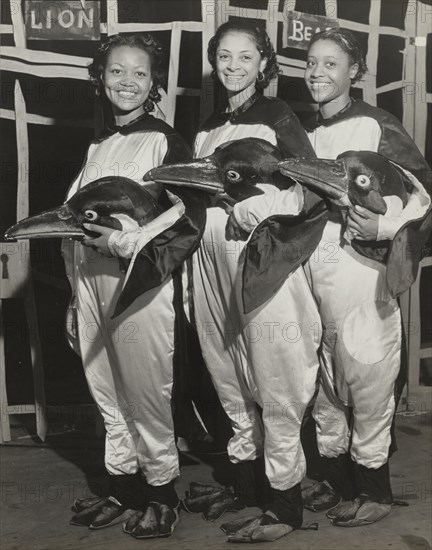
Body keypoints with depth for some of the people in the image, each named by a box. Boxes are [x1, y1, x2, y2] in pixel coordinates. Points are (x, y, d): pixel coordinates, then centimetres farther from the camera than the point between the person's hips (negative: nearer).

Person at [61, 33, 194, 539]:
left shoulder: (164, 140, -3)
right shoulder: (98, 144, 16)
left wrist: (135, 239, -22)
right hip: (89, 280, 6)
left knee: (147, 393, 1)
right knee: (107, 394, 13)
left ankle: (161, 494, 19)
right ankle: (121, 489, 28)